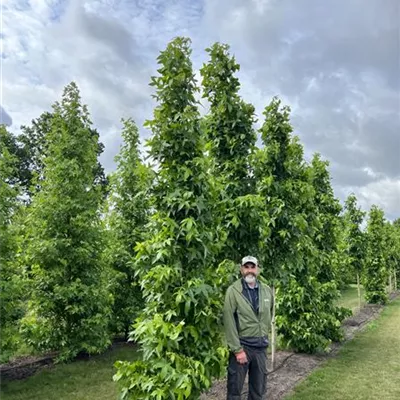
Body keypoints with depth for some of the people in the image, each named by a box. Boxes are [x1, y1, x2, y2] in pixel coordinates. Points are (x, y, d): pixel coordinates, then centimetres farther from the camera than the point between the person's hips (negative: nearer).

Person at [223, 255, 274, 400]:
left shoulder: (267, 290, 4)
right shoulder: (233, 290, -11)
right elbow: (229, 322, -14)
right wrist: (237, 349, -16)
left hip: (261, 346, 5)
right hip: (241, 345, -4)